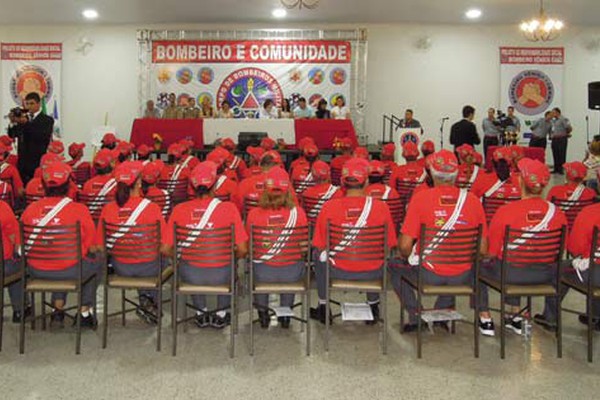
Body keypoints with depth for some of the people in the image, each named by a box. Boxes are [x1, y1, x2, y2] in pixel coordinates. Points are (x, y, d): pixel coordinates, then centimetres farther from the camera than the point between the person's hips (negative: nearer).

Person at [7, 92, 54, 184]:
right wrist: (12, 122, -12)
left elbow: (45, 136, -15)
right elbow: (12, 135, 6)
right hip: (23, 162, 4)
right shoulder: (22, 118, 14)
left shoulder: (47, 120, 2)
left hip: (39, 162, -4)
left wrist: (27, 123, -22)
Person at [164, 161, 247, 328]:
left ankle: (201, 313, 42)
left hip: (190, 275, 1)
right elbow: (242, 250, -13)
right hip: (220, 275, -1)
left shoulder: (180, 210, -9)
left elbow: (166, 249, -5)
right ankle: (221, 314, 39)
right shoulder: (229, 208, -14)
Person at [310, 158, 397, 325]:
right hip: (372, 272, 1)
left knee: (319, 256, 32)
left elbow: (320, 246, -7)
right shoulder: (381, 207, -15)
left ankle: (323, 308, 40)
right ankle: (373, 308, 47)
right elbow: (389, 245, -5)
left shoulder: (329, 206, -16)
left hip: (339, 271, -1)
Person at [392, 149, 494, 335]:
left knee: (395, 268, 26)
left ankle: (416, 316, 17)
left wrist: (409, 257, 10)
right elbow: (483, 249, -1)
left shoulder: (420, 198, -12)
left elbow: (405, 246, -13)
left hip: (428, 275, -2)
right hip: (462, 276, 3)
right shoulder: (472, 200, -5)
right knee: (475, 269, 36)